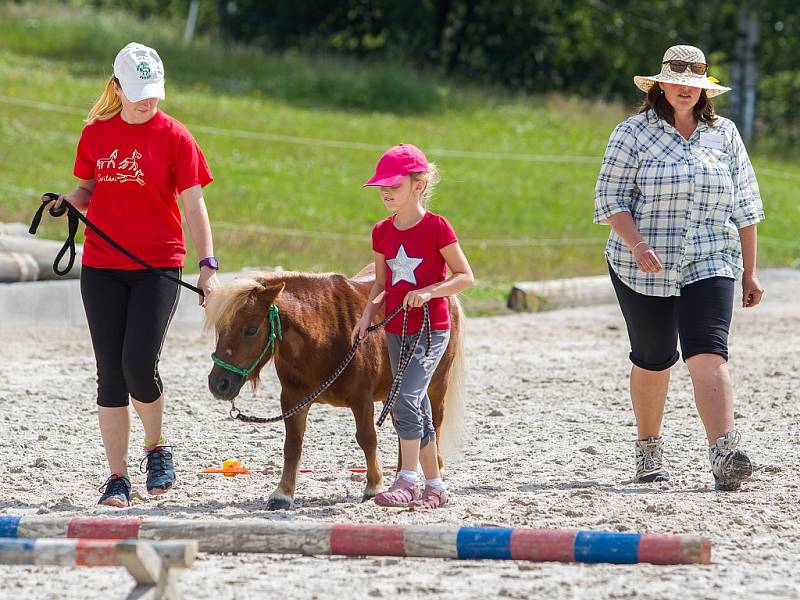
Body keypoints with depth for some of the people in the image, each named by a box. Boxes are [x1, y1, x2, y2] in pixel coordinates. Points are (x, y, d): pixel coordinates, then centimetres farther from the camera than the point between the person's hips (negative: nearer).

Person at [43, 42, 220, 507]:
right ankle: (118, 477, 7)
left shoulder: (174, 136, -3)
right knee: (111, 374, 1)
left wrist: (208, 266, -15)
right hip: (102, 268, 3)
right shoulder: (96, 134, 6)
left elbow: (194, 206, -5)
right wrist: (67, 202, -6)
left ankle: (157, 447, 12)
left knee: (139, 365, -15)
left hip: (158, 268, -3)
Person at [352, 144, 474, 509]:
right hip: (396, 330, 7)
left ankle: (407, 481, -20)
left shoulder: (436, 228, -11)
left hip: (431, 330, -7)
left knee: (405, 399, -20)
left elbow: (465, 276, -9)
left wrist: (428, 292, -22)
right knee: (417, 410, 11)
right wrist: (368, 315, -1)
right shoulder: (383, 232, 7)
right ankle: (435, 485, 19)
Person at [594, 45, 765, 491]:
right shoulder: (634, 133, 1)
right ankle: (650, 449, 30)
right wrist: (637, 245, -19)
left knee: (708, 356, -17)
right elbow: (610, 198, -3)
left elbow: (744, 205, 12)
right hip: (644, 269, 0)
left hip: (710, 265, 0)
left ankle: (725, 454, -29)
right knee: (653, 361, 9)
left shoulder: (724, 133, 9)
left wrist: (749, 271, 10)